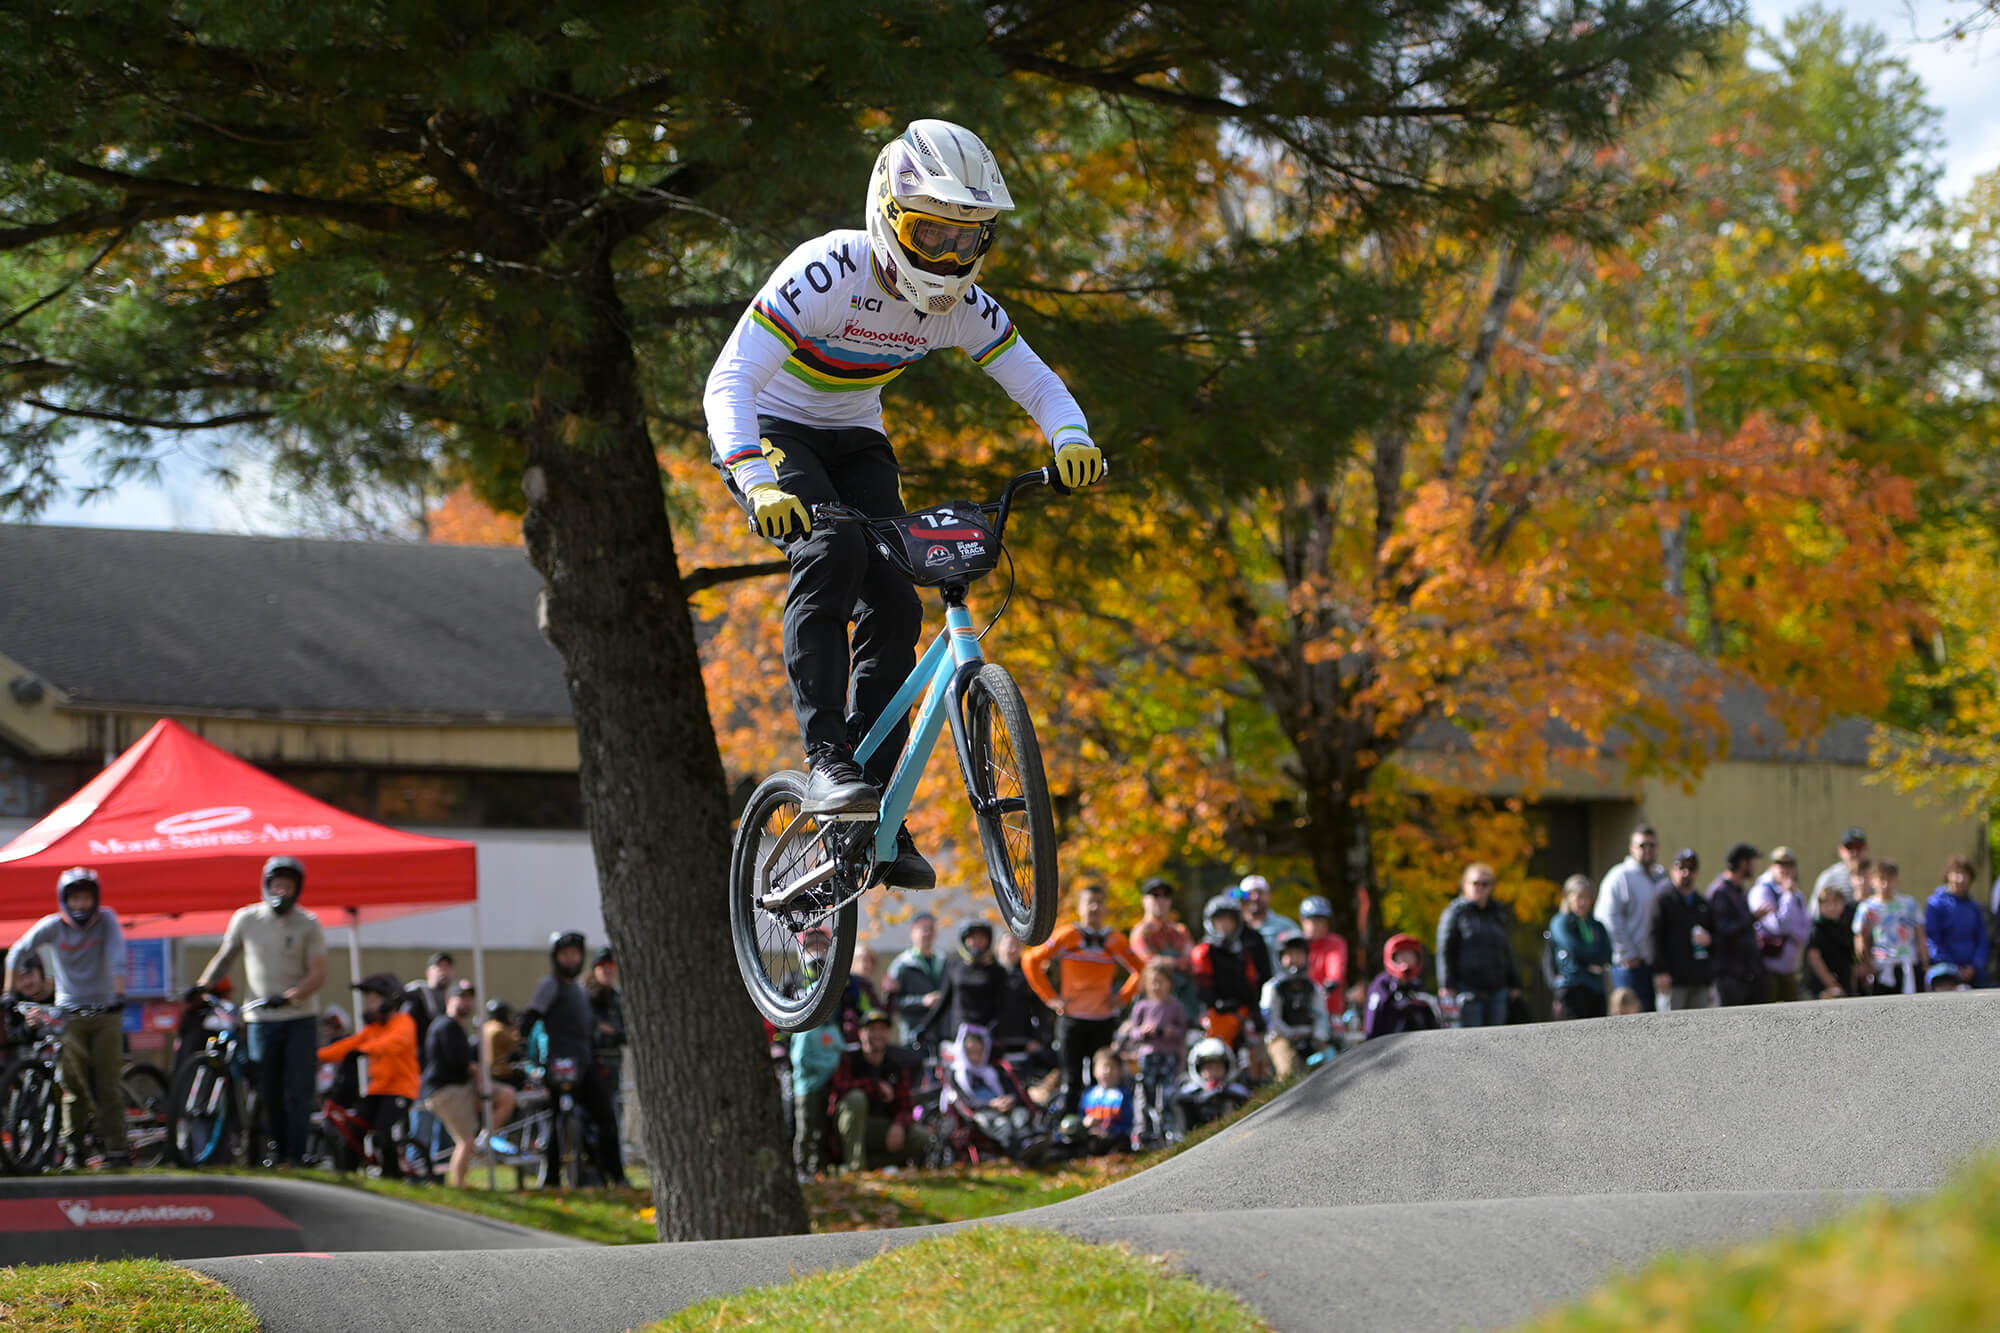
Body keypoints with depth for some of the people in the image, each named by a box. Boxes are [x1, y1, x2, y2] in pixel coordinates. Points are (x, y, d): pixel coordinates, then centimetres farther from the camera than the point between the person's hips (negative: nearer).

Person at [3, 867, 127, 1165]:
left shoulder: (106, 920, -3)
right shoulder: (52, 926, -3)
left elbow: (117, 956, -14)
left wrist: (119, 992, -27)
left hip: (105, 1012, 0)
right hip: (70, 1014, 0)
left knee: (108, 1084, -5)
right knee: (74, 1085, -5)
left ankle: (116, 1148, -2)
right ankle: (73, 1145, 6)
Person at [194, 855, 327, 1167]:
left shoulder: (308, 924, -1)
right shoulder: (246, 919, 6)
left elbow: (318, 974, -7)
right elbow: (225, 957, 17)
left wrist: (289, 996, -23)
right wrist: (201, 986, 3)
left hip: (300, 1018, -2)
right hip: (261, 1021, 2)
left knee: (298, 1091, -8)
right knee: (268, 1094, 1)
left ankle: (296, 1156, -6)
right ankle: (277, 1150, 15)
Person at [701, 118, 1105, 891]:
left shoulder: (960, 303, -14)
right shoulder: (828, 272, -30)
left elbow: (1038, 385, -9)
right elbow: (728, 383, -37)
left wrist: (1071, 439, -33)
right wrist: (758, 484, -53)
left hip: (854, 442, 5)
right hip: (772, 433, -5)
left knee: (894, 607, -9)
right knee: (831, 550, -32)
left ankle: (877, 809, 1)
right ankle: (825, 762, -35)